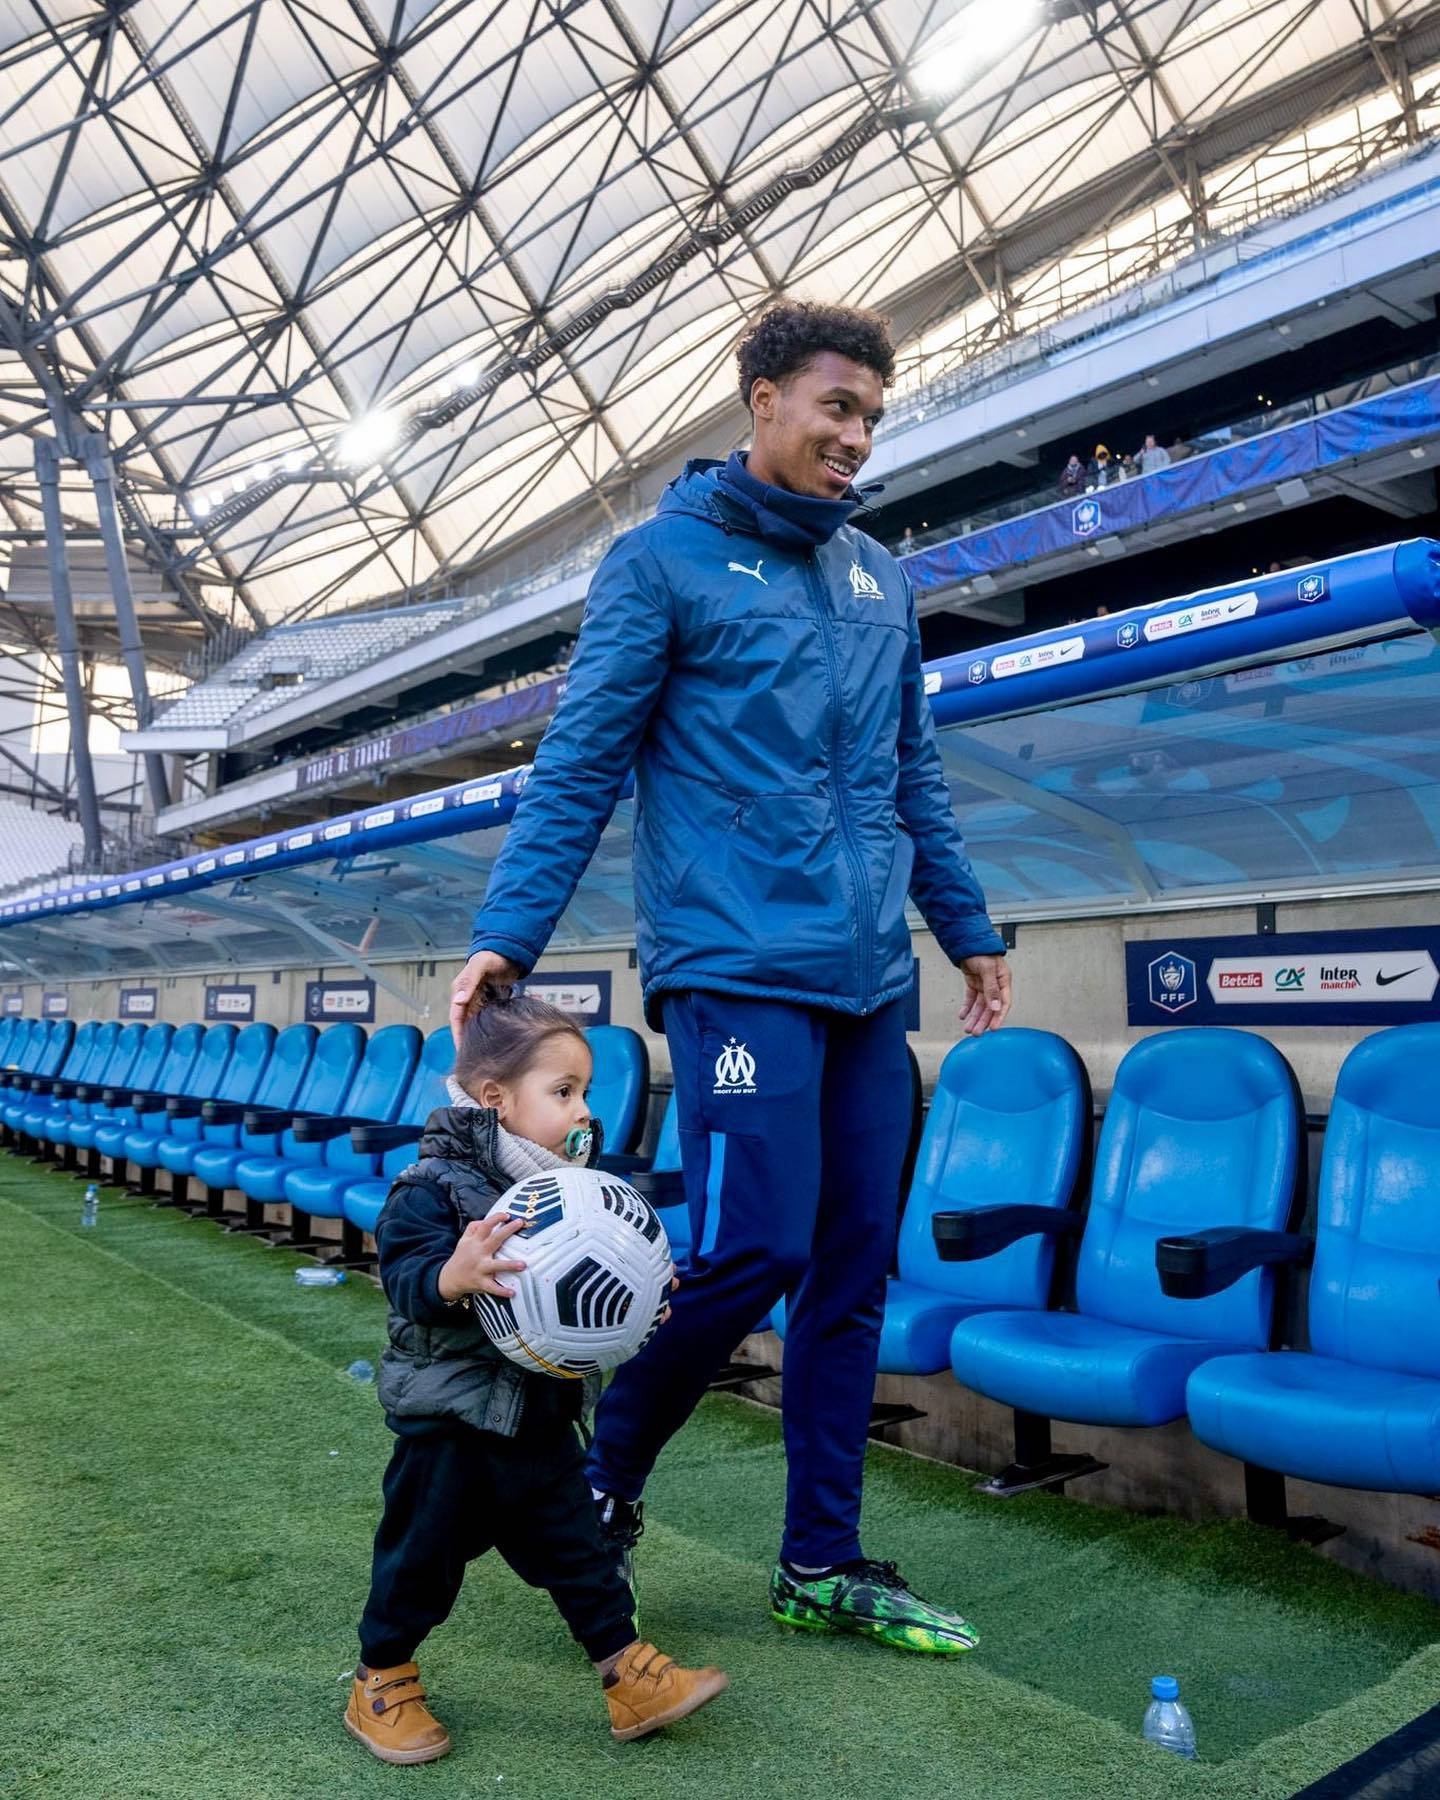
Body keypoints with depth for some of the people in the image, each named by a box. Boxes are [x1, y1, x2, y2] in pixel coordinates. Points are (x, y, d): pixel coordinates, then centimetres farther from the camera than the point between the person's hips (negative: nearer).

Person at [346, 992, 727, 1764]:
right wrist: (455, 1275, -48)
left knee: (576, 1547, 13)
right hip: (448, 1422, -6)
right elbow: (407, 1281, -29)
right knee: (422, 1554, 9)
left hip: (541, 1416, 6)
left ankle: (629, 1677, 24)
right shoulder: (432, 1188, -19)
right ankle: (381, 1687, 31)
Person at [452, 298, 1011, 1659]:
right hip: (738, 966, -6)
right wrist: (506, 933, -12)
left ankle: (823, 1564, 21)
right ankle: (601, 1488, 14)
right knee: (753, 1251, -13)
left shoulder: (879, 581, 19)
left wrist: (969, 930, 23)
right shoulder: (665, 559, 1)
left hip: (867, 980, 7)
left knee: (853, 1270, 7)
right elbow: (579, 763, -4)